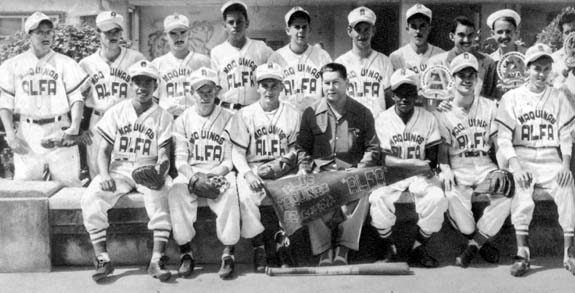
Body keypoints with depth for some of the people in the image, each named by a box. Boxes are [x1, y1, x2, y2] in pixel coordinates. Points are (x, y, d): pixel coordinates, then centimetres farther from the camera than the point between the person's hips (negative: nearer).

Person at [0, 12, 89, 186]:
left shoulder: (65, 63, 7)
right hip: (27, 134, 1)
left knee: (69, 183, -5)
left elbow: (76, 98, 2)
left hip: (59, 132, -1)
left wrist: (75, 127, -13)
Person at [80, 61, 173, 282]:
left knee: (159, 196, -34)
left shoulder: (162, 116, 4)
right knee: (90, 198, -25)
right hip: (118, 170, 2)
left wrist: (158, 172, -24)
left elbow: (164, 156, -1)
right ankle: (102, 259, -19)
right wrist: (105, 175, -14)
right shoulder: (116, 112, 8)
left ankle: (157, 261, -30)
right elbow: (104, 150, 6)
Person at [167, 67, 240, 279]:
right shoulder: (183, 120, 10)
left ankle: (228, 253, -28)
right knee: (176, 191, -31)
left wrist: (213, 176, -18)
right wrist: (193, 177, -16)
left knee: (229, 192, -34)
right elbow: (180, 159, 3)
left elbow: (231, 160, 1)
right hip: (190, 173, 1)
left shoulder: (228, 119, 6)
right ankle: (185, 253, -25)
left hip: (220, 172, -1)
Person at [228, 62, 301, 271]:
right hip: (253, 168, -1)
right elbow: (237, 152, 2)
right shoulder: (244, 115, 6)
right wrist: (247, 173, -16)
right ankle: (258, 246, -17)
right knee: (246, 197, -32)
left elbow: (295, 149, 10)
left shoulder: (293, 114, 10)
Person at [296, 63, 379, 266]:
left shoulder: (362, 113, 7)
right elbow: (303, 147, 15)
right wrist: (303, 167, -4)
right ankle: (323, 250, -20)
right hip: (320, 173, 1)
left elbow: (372, 148, 9)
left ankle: (343, 248, -23)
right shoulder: (311, 113, 8)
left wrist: (360, 169, -7)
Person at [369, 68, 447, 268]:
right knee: (377, 198, -31)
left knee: (438, 198, -28)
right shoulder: (383, 120, 0)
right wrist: (415, 163, -18)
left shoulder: (428, 119, 3)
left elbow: (432, 159, -1)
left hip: (421, 176, 1)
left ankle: (419, 248, -6)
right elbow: (383, 159, -5)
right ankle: (389, 248, -7)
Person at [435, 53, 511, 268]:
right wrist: (445, 170, -17)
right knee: (452, 196, -34)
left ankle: (473, 245, -18)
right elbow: (442, 149, 3)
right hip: (457, 169, -2)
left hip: (485, 167, 2)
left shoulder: (490, 107, 12)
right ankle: (483, 243, -12)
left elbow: (498, 143, 9)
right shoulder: (443, 112, 5)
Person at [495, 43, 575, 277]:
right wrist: (516, 166, -14)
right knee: (521, 189, -30)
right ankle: (522, 252, -24)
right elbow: (503, 138, 0)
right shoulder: (512, 98, 6)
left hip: (551, 160, 2)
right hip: (522, 158, -1)